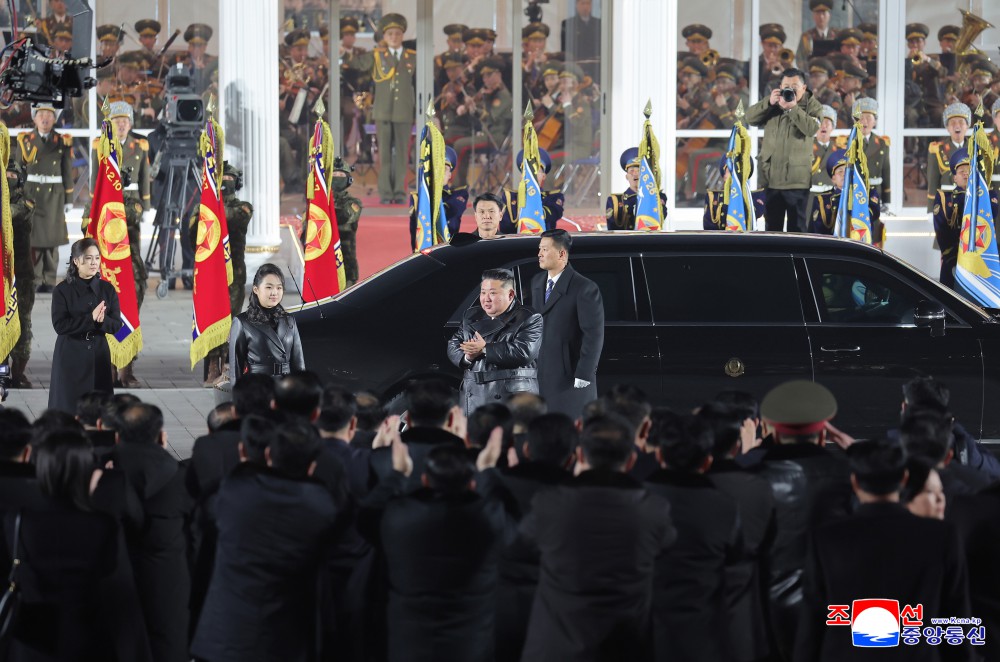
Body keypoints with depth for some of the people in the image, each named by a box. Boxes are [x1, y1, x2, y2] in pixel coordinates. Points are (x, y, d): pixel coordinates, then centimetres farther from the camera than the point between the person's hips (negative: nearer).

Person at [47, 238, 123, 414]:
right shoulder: (63, 290, -5)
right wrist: (91, 318, -21)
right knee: (69, 406, -2)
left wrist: (102, 320, -21)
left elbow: (116, 325, 1)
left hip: (98, 356, 3)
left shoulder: (107, 289, 4)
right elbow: (60, 325, -13)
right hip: (70, 356, -2)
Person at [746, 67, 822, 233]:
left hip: (796, 179, -4)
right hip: (771, 176, 4)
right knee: (772, 225, 11)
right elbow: (750, 118, 2)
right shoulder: (773, 103, 13)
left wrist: (793, 107, -21)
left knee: (796, 226, -1)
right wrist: (769, 103, -12)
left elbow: (812, 128, -17)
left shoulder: (812, 105, 1)